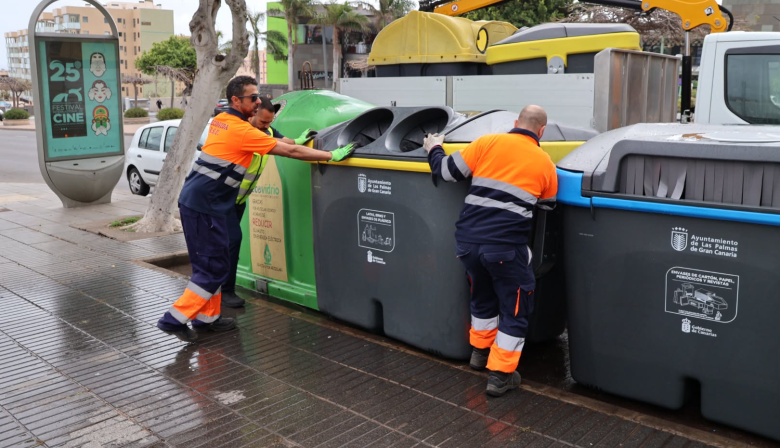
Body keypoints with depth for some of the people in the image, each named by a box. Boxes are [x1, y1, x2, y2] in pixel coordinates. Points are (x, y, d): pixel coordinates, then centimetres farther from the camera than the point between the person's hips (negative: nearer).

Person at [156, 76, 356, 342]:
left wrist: (295, 141, 20)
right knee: (214, 269, -2)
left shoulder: (220, 120, 12)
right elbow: (290, 152, -15)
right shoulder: (240, 130, -15)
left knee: (209, 264, 16)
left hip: (193, 200, 9)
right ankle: (175, 319, 3)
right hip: (205, 206, -9)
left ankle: (207, 318, 25)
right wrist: (333, 156, -11)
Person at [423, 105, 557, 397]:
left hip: (467, 240, 4)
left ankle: (480, 350, 46)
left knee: (483, 296, 28)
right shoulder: (545, 164, 6)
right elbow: (547, 207, 20)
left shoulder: (487, 143, 5)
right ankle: (500, 375, 17)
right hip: (505, 247, -3)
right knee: (515, 309, 15)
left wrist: (434, 150, 27)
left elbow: (448, 171, 7)